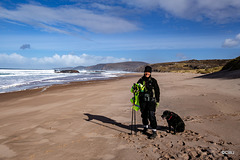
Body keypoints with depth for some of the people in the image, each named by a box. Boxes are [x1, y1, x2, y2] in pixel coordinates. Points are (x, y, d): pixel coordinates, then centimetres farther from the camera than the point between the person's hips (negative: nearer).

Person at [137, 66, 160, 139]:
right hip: (143, 101, 3)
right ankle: (145, 127, 37)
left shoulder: (153, 81, -2)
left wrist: (157, 101, 0)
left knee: (151, 116, -9)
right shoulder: (140, 81, 4)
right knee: (144, 115, 13)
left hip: (151, 101, -3)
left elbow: (157, 91, 2)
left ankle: (154, 132, -1)